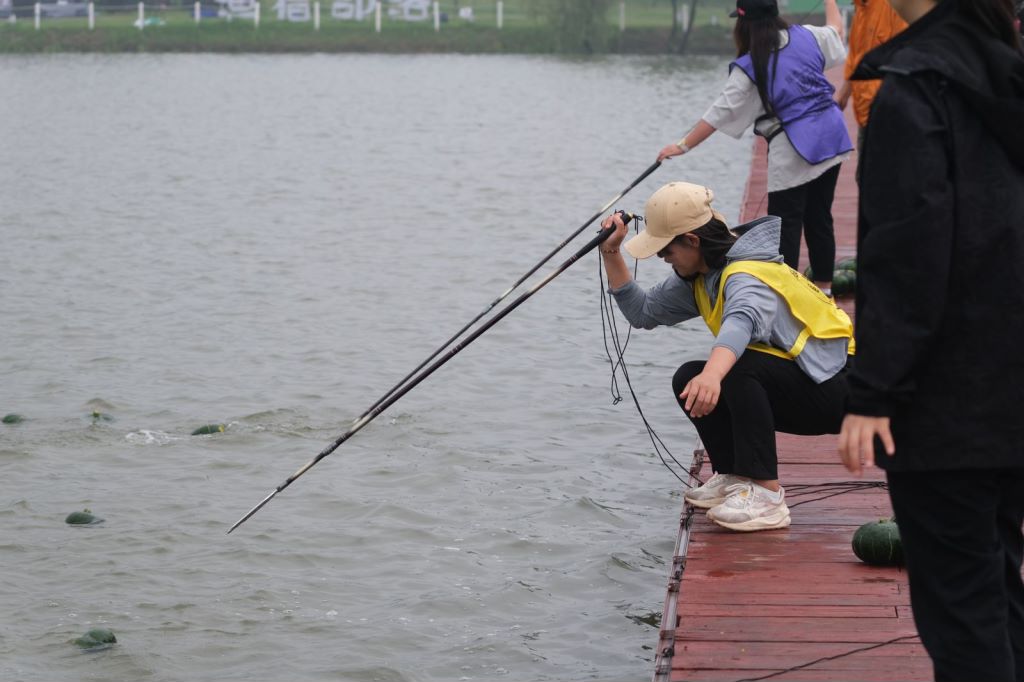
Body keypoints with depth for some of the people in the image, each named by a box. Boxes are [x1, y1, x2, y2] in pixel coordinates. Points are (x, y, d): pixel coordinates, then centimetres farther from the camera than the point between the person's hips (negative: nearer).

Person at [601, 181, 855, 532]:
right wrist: (611, 254, 1)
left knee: (739, 368, -33)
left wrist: (712, 375, -67)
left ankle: (765, 495, -30)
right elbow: (643, 311, 9)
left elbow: (741, 322, -49)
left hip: (837, 388, -9)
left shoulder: (749, 277, -26)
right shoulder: (700, 276, 4)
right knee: (690, 382, 1)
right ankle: (735, 477, 4)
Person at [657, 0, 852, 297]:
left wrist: (684, 145, -4)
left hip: (794, 151, -6)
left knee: (786, 223, -1)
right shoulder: (806, 36, 5)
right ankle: (824, 289, 21)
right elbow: (836, 30, 27)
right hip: (830, 137, 6)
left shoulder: (749, 67, -9)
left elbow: (720, 112, -9)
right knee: (819, 218, 14)